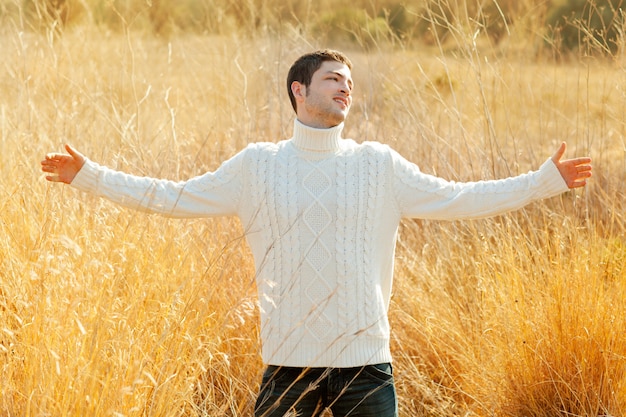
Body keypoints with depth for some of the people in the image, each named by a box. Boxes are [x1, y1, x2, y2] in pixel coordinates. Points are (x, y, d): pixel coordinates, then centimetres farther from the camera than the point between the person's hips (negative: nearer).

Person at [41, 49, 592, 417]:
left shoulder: (379, 166, 6)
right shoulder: (257, 166, 5)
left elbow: (458, 199, 8)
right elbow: (175, 198, 8)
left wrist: (546, 180, 3)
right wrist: (89, 175, 3)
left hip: (366, 361, 1)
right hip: (289, 361, 0)